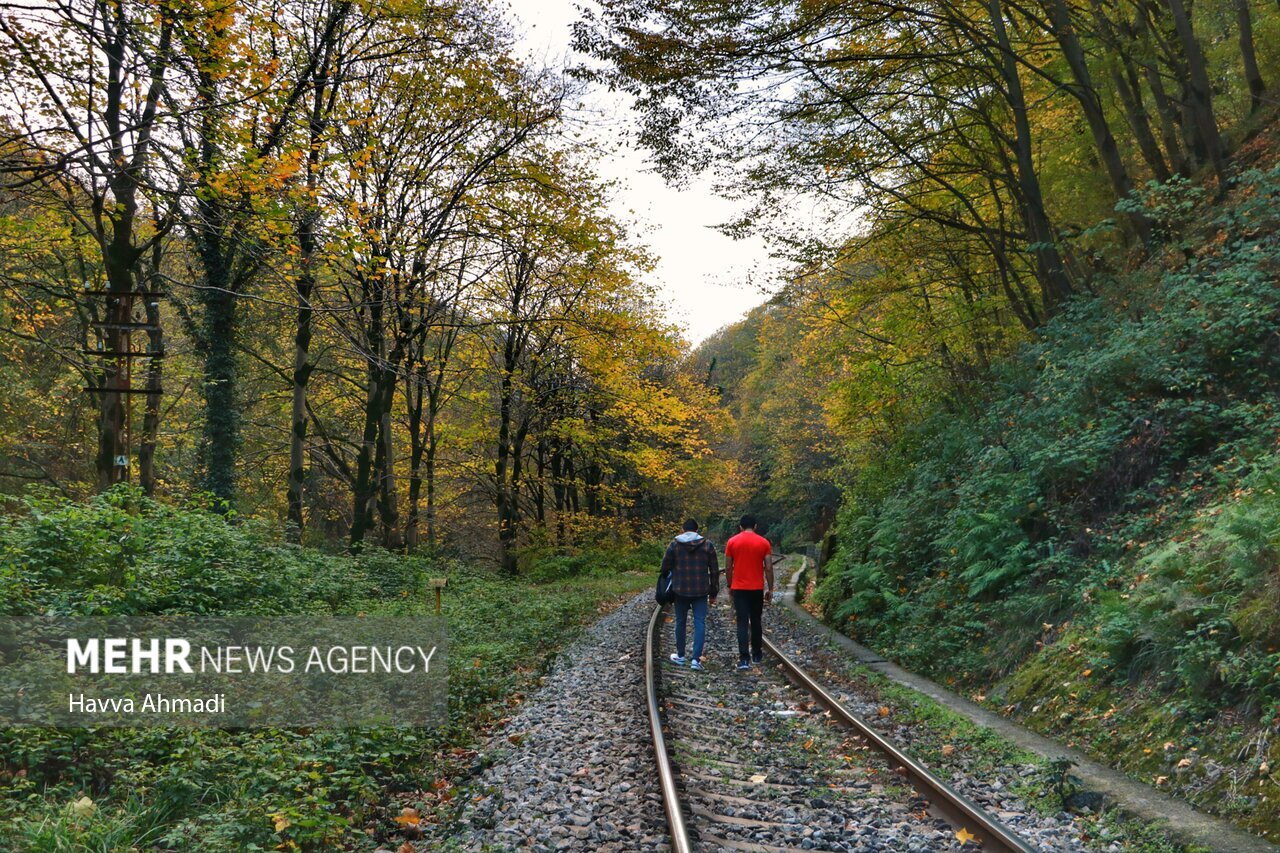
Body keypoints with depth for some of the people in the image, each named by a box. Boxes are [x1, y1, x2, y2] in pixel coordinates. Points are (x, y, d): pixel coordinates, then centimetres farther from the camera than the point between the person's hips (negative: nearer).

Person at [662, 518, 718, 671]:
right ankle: (696, 659, -5)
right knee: (700, 623, 2)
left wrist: (669, 587, 17)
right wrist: (713, 593, 10)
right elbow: (714, 571, 2)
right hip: (701, 591, 0)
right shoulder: (707, 545, 0)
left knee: (681, 622, 14)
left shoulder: (674, 544, -3)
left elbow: (665, 567, 0)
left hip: (680, 591, 0)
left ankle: (680, 656, 25)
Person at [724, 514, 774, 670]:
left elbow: (728, 567, 0)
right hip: (757, 588, 1)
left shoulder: (732, 542, -2)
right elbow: (769, 568, -3)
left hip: (739, 588, -1)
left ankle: (744, 659, -11)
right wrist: (770, 588, 5)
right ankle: (757, 655, 25)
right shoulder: (764, 542, -1)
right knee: (756, 621, 15)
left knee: (742, 623, -3)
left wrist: (729, 586, 12)